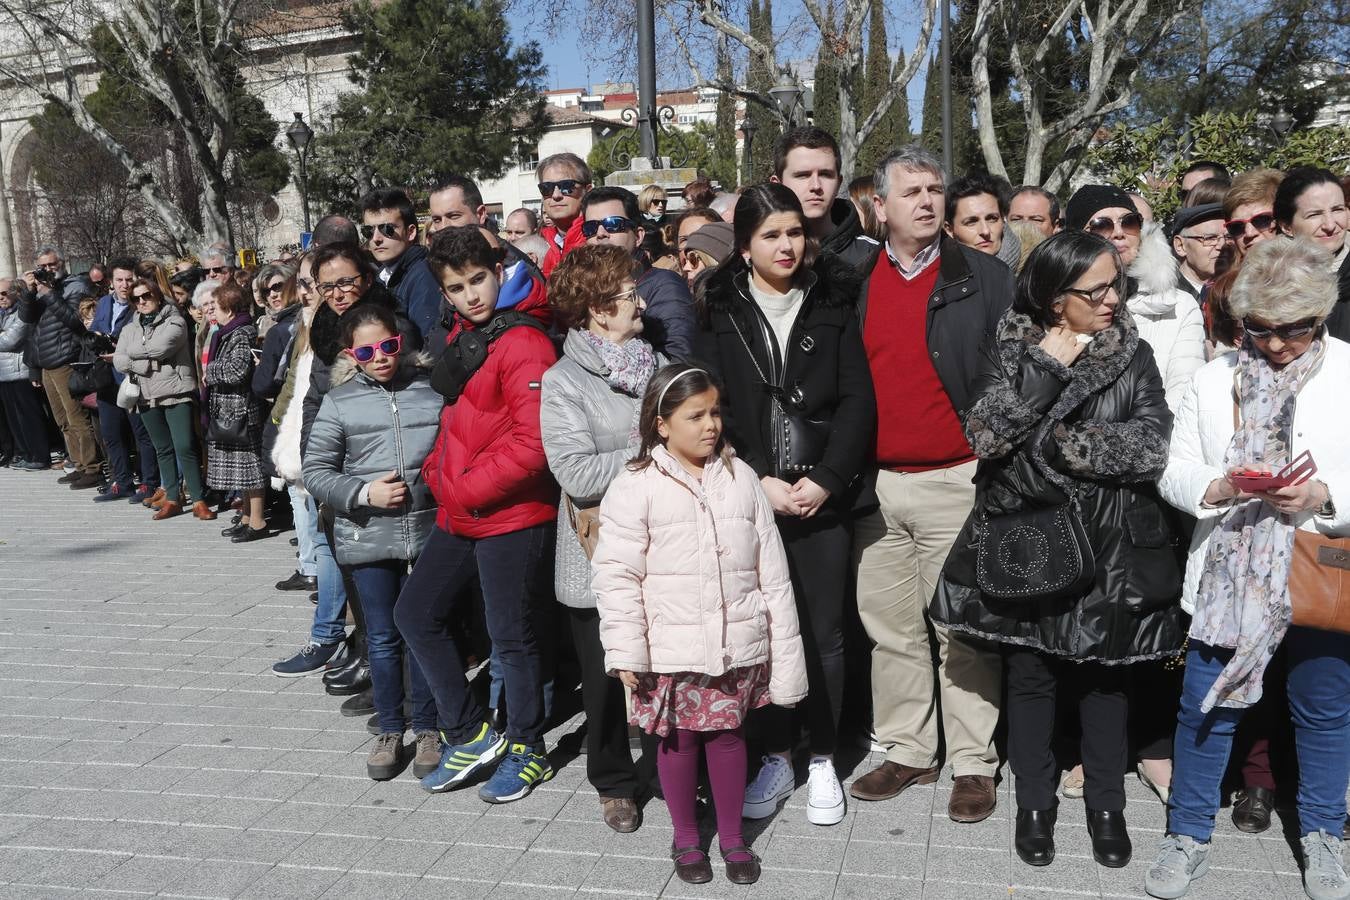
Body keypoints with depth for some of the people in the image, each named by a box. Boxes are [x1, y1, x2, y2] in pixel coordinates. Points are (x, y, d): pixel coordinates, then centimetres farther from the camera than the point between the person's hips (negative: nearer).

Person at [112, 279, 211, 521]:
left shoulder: (174, 321, -1)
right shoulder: (130, 328, 15)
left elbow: (160, 347, -17)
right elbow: (118, 361, 2)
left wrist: (133, 352, -1)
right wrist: (148, 364, -12)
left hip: (176, 393, -5)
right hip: (147, 396, 5)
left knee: (185, 448, -10)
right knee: (163, 449, 11)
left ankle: (199, 500, -5)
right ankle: (172, 498, 17)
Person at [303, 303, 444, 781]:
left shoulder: (432, 387, 0)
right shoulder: (339, 402, 1)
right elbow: (316, 471, 2)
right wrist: (364, 493, -12)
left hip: (430, 530, 0)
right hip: (369, 537, 0)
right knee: (383, 638, 11)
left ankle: (427, 728, 26)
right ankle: (390, 730, 28)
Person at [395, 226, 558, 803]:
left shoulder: (524, 342, -16)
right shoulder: (458, 340, 11)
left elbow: (533, 441, -23)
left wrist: (467, 489, -15)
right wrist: (437, 475, 9)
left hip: (512, 516, -9)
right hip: (457, 515, 9)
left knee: (511, 635, 4)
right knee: (414, 614, 14)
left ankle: (525, 751, 25)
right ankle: (469, 735, 26)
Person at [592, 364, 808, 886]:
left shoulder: (741, 478, 3)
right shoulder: (636, 486, -8)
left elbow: (772, 570, 6)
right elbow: (616, 575, -8)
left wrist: (783, 644, 5)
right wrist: (625, 652, -12)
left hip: (738, 644, 3)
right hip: (672, 650, -2)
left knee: (729, 734, 14)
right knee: (679, 739, 11)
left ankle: (732, 836, 33)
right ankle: (686, 837, 33)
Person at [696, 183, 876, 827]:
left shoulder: (832, 307, 6)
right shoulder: (721, 314, 5)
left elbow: (857, 401, 0)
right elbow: (713, 411, -1)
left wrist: (824, 480, -10)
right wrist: (760, 481, -11)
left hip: (822, 497, 0)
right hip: (751, 499, 0)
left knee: (823, 633, 6)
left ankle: (822, 760, 22)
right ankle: (776, 756, 22)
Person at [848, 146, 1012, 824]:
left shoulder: (985, 279, 1)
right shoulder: (854, 284, 8)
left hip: (955, 481, -3)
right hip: (875, 484, 3)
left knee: (963, 629, 3)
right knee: (890, 627, 11)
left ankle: (974, 762, 17)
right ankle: (906, 750, 26)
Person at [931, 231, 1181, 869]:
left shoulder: (1132, 355, 1)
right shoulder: (1009, 350, -1)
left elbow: (1151, 448, -10)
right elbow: (985, 435, -15)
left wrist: (1056, 442, -13)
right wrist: (1052, 368, -17)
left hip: (1105, 545, 1)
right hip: (1021, 540, 0)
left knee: (1103, 672, 12)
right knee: (1028, 672, 10)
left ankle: (1106, 804, 32)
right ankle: (1035, 802, 30)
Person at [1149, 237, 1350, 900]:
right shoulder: (1216, 380, 4)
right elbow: (1173, 471, 4)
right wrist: (1216, 486, -16)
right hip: (1228, 576, 1)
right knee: (1206, 706, 7)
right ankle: (1189, 834, 25)